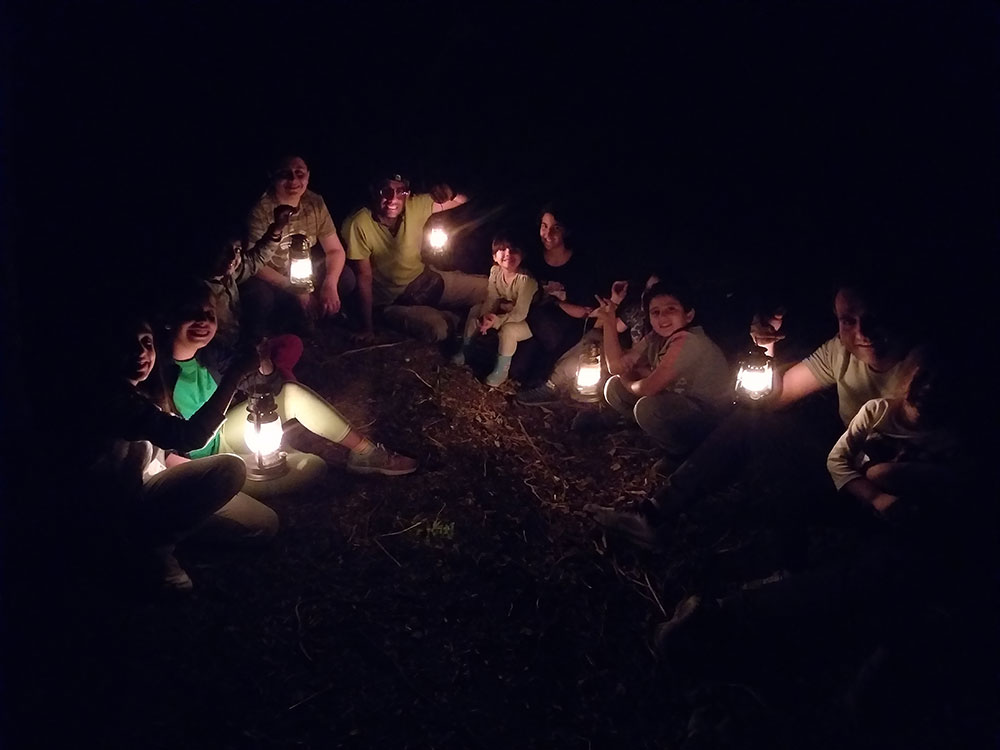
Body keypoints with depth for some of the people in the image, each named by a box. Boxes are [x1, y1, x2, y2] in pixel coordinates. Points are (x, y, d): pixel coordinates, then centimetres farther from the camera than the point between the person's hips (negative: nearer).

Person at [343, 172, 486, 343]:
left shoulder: (415, 206, -14)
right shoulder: (358, 225, -25)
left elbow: (462, 200, -8)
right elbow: (364, 277, -19)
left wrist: (450, 194, -33)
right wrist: (367, 327, -14)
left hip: (426, 279, 5)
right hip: (393, 300, -4)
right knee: (436, 328, -30)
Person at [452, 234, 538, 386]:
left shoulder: (526, 279, -34)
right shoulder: (495, 271, -13)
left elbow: (520, 313, -31)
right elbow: (490, 299, -8)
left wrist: (497, 321, -39)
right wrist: (486, 316, -28)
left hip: (526, 322, -7)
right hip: (502, 311, 7)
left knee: (508, 330, -33)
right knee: (475, 310, -4)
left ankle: (501, 370, -12)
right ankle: (465, 349, 12)